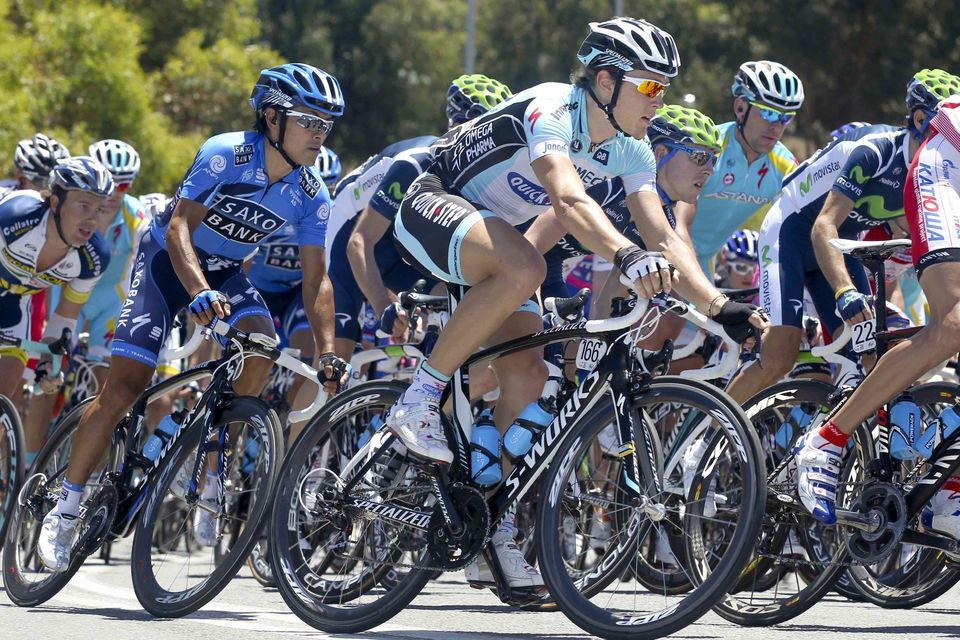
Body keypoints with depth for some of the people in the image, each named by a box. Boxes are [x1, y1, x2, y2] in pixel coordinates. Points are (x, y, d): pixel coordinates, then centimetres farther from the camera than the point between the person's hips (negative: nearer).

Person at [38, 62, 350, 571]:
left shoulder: (311, 195, -14)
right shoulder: (226, 154, -27)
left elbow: (316, 280, -12)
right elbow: (180, 228, -34)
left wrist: (328, 353, -23)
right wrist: (200, 293, -50)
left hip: (226, 272, 4)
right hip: (168, 260, -4)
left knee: (262, 348, -27)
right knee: (123, 387, -13)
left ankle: (212, 484, -13)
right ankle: (66, 508, 0)